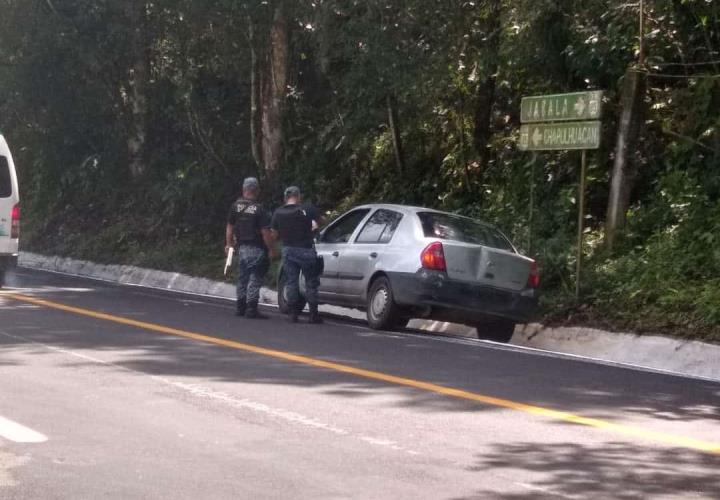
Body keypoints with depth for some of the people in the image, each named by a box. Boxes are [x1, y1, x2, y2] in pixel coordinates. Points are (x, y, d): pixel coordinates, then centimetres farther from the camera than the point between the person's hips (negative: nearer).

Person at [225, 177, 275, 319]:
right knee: (255, 278, -3)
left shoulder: (235, 206, 2)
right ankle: (251, 309, -6)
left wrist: (229, 243, 20)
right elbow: (265, 232, -15)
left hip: (242, 247, 5)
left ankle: (240, 307, 20)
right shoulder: (259, 209, -13)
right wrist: (271, 249, -8)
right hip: (256, 248, -5)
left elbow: (230, 227, 9)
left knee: (242, 278, 15)